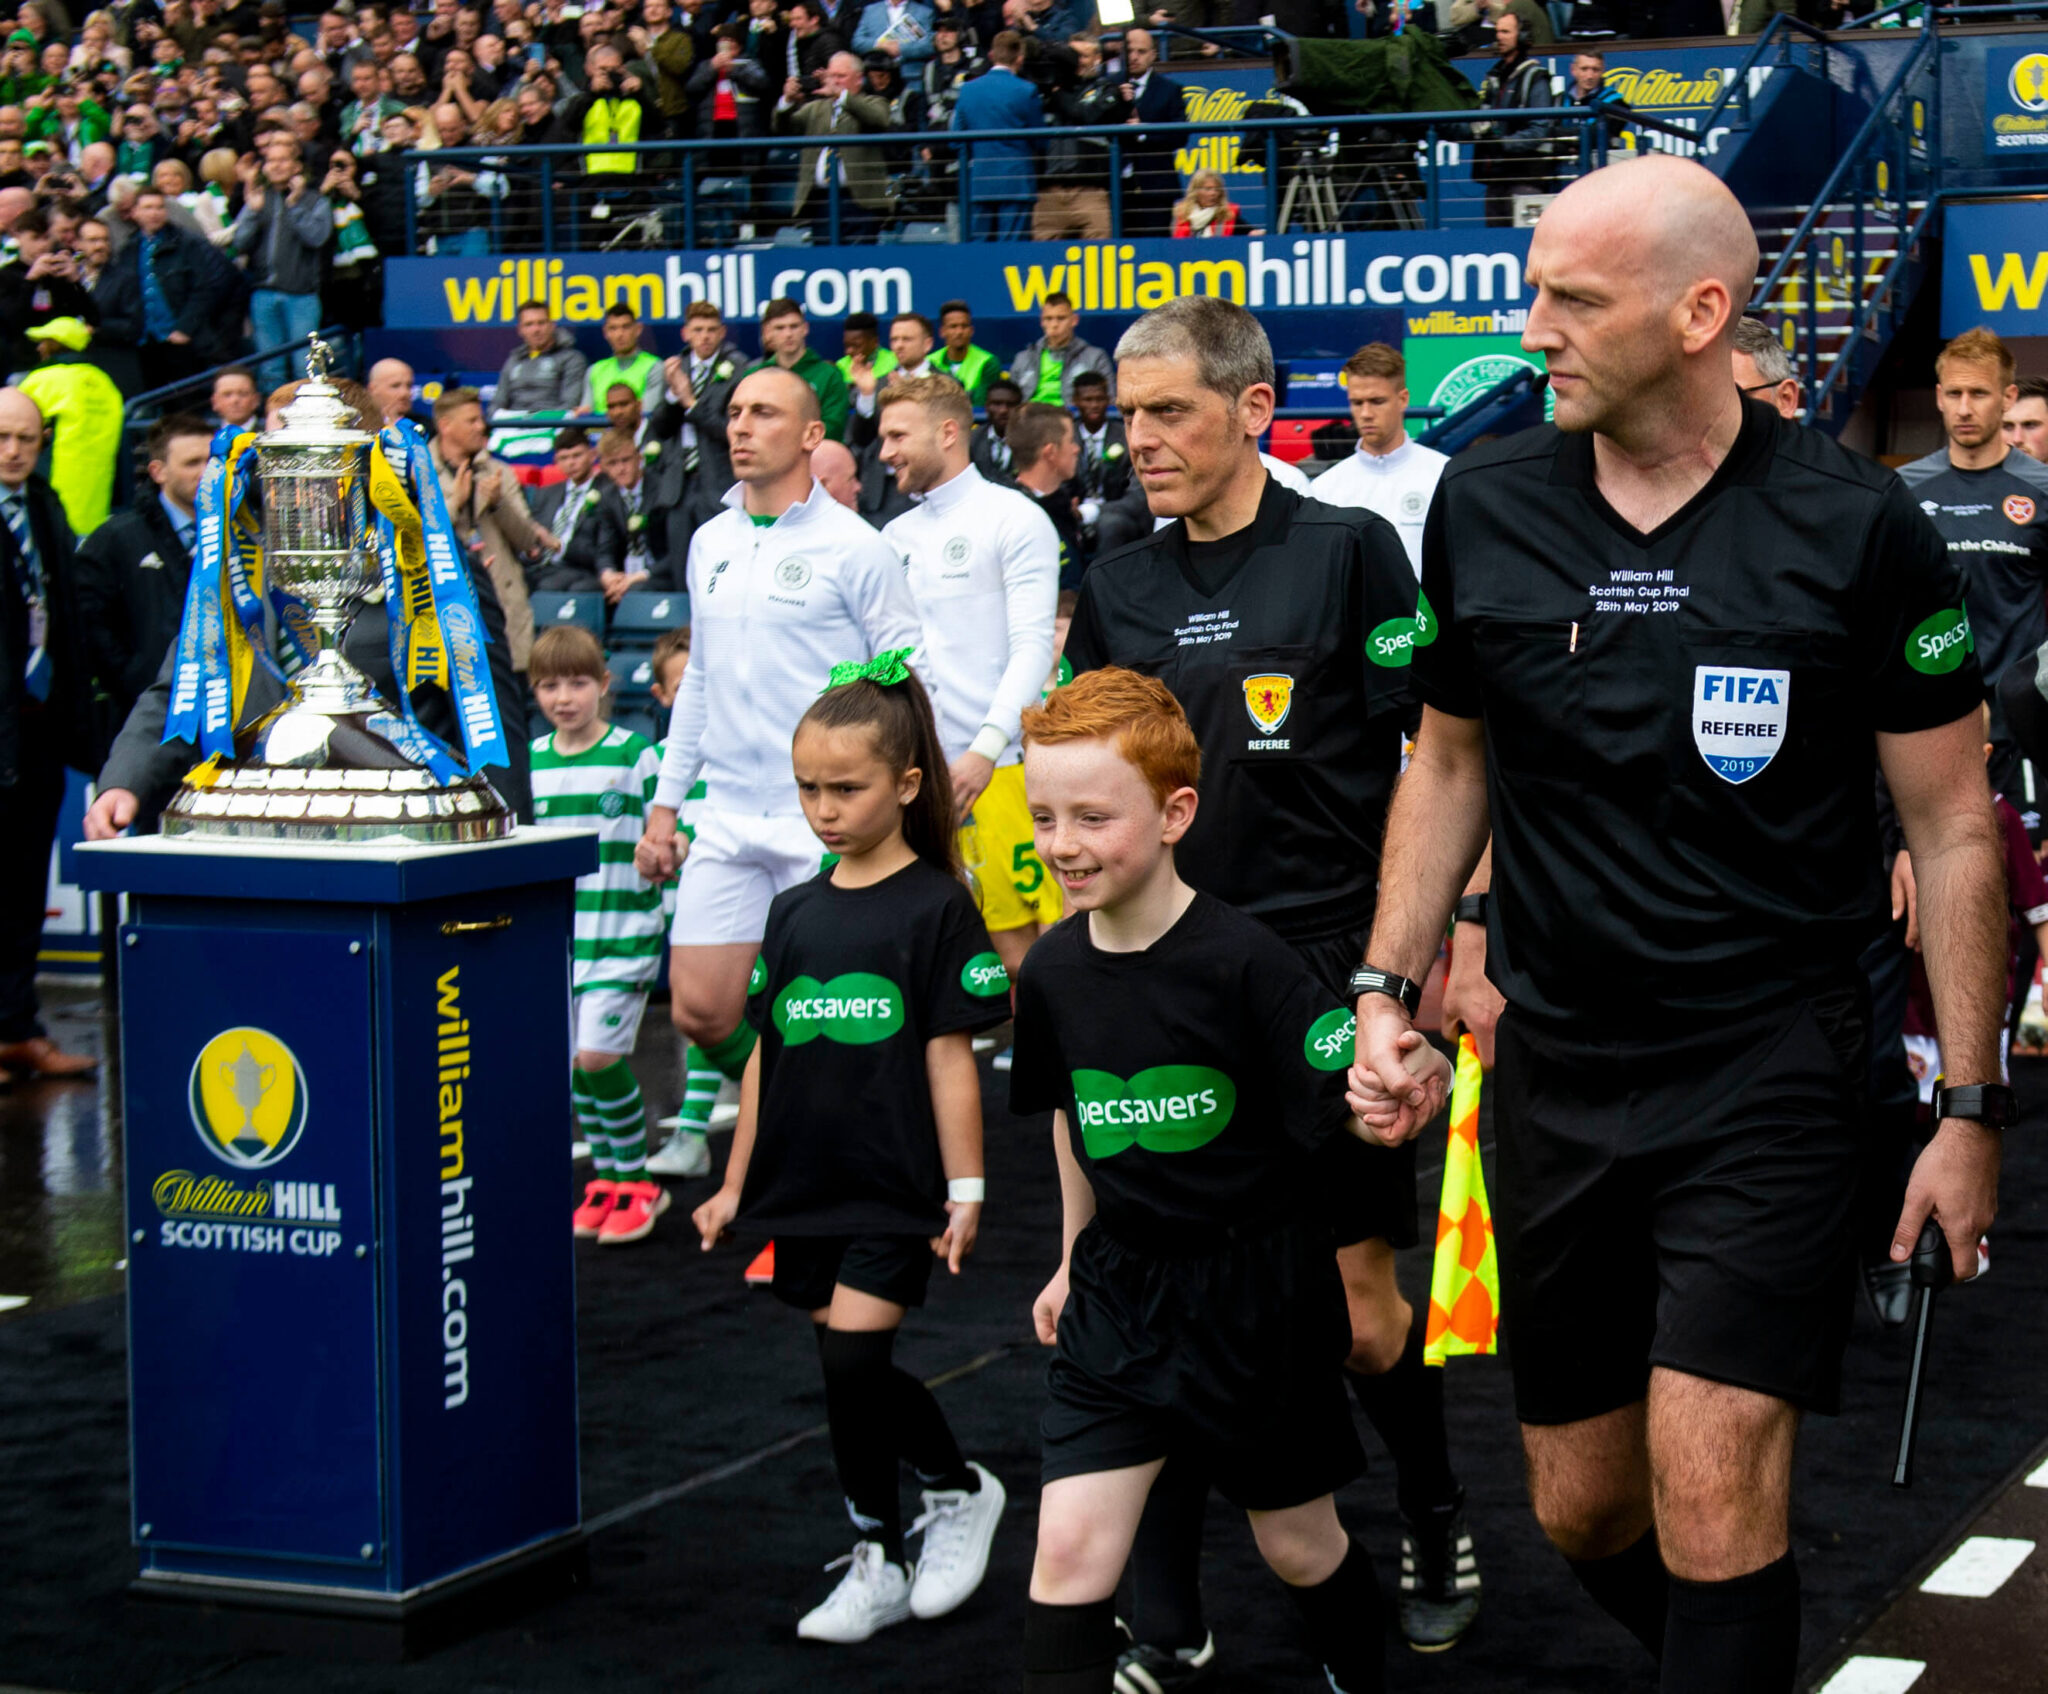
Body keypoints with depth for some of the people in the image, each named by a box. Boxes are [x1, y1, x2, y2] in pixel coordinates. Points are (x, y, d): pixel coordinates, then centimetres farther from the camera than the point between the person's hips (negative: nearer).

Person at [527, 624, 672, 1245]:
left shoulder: (634, 755, -5)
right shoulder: (529, 762, 8)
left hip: (622, 931, -5)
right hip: (556, 931, 5)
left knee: (599, 1053, -12)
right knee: (576, 1059, 6)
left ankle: (635, 1180, 2)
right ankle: (606, 1177, 18)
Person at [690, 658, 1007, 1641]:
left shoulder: (935, 908, -6)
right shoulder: (795, 913, 9)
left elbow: (949, 1056, -7)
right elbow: (767, 1054, 13)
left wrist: (964, 1189, -8)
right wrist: (736, 1185, 13)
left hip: (893, 1190, -6)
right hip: (805, 1187, 6)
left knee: (852, 1359, -9)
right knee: (856, 1372, 10)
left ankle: (879, 1560, 5)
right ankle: (957, 1489, 32)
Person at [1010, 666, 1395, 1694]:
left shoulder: (1243, 962, -20)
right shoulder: (1053, 973, -3)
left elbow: (1351, 1110, -21)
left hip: (1258, 1291, -3)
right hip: (1120, 1296, 4)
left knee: (1298, 1546, 15)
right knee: (1069, 1549, -8)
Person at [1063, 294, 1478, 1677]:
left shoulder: (1349, 552, -4)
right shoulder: (1119, 588, 10)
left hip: (1326, 979, -4)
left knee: (1361, 1299, 3)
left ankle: (1436, 1526, 30)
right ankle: (1167, 1626, 12)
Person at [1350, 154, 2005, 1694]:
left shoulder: (1857, 528, -9)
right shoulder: (1484, 511, 1)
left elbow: (1954, 828, -2)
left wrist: (1970, 1109, -3)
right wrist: (1387, 990, 6)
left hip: (1770, 1063, -4)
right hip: (1556, 1068, 4)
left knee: (1711, 1496, -15)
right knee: (1581, 1510, 12)